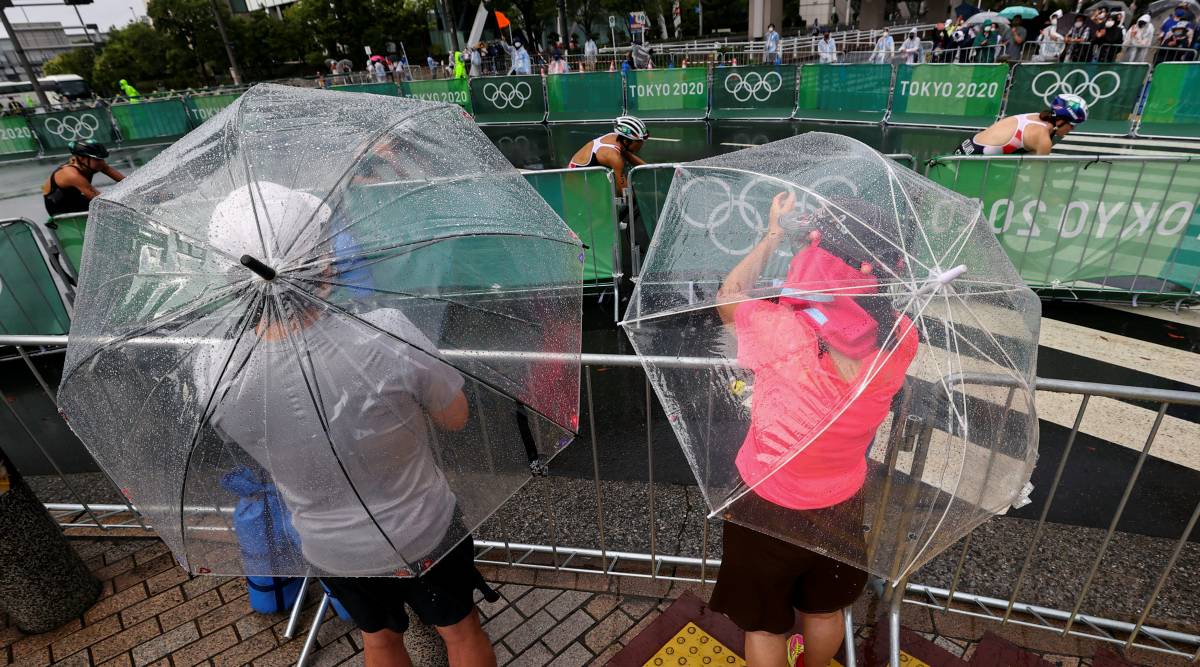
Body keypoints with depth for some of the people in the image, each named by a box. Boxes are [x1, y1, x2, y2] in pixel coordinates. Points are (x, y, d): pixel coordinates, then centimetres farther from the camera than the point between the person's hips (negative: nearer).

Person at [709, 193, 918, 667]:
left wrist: (773, 237, -5)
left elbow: (727, 298, -12)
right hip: (839, 507, 4)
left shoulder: (784, 334, -34)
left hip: (767, 507, -4)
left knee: (765, 625, 24)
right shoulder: (901, 339, -22)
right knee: (826, 610, 33)